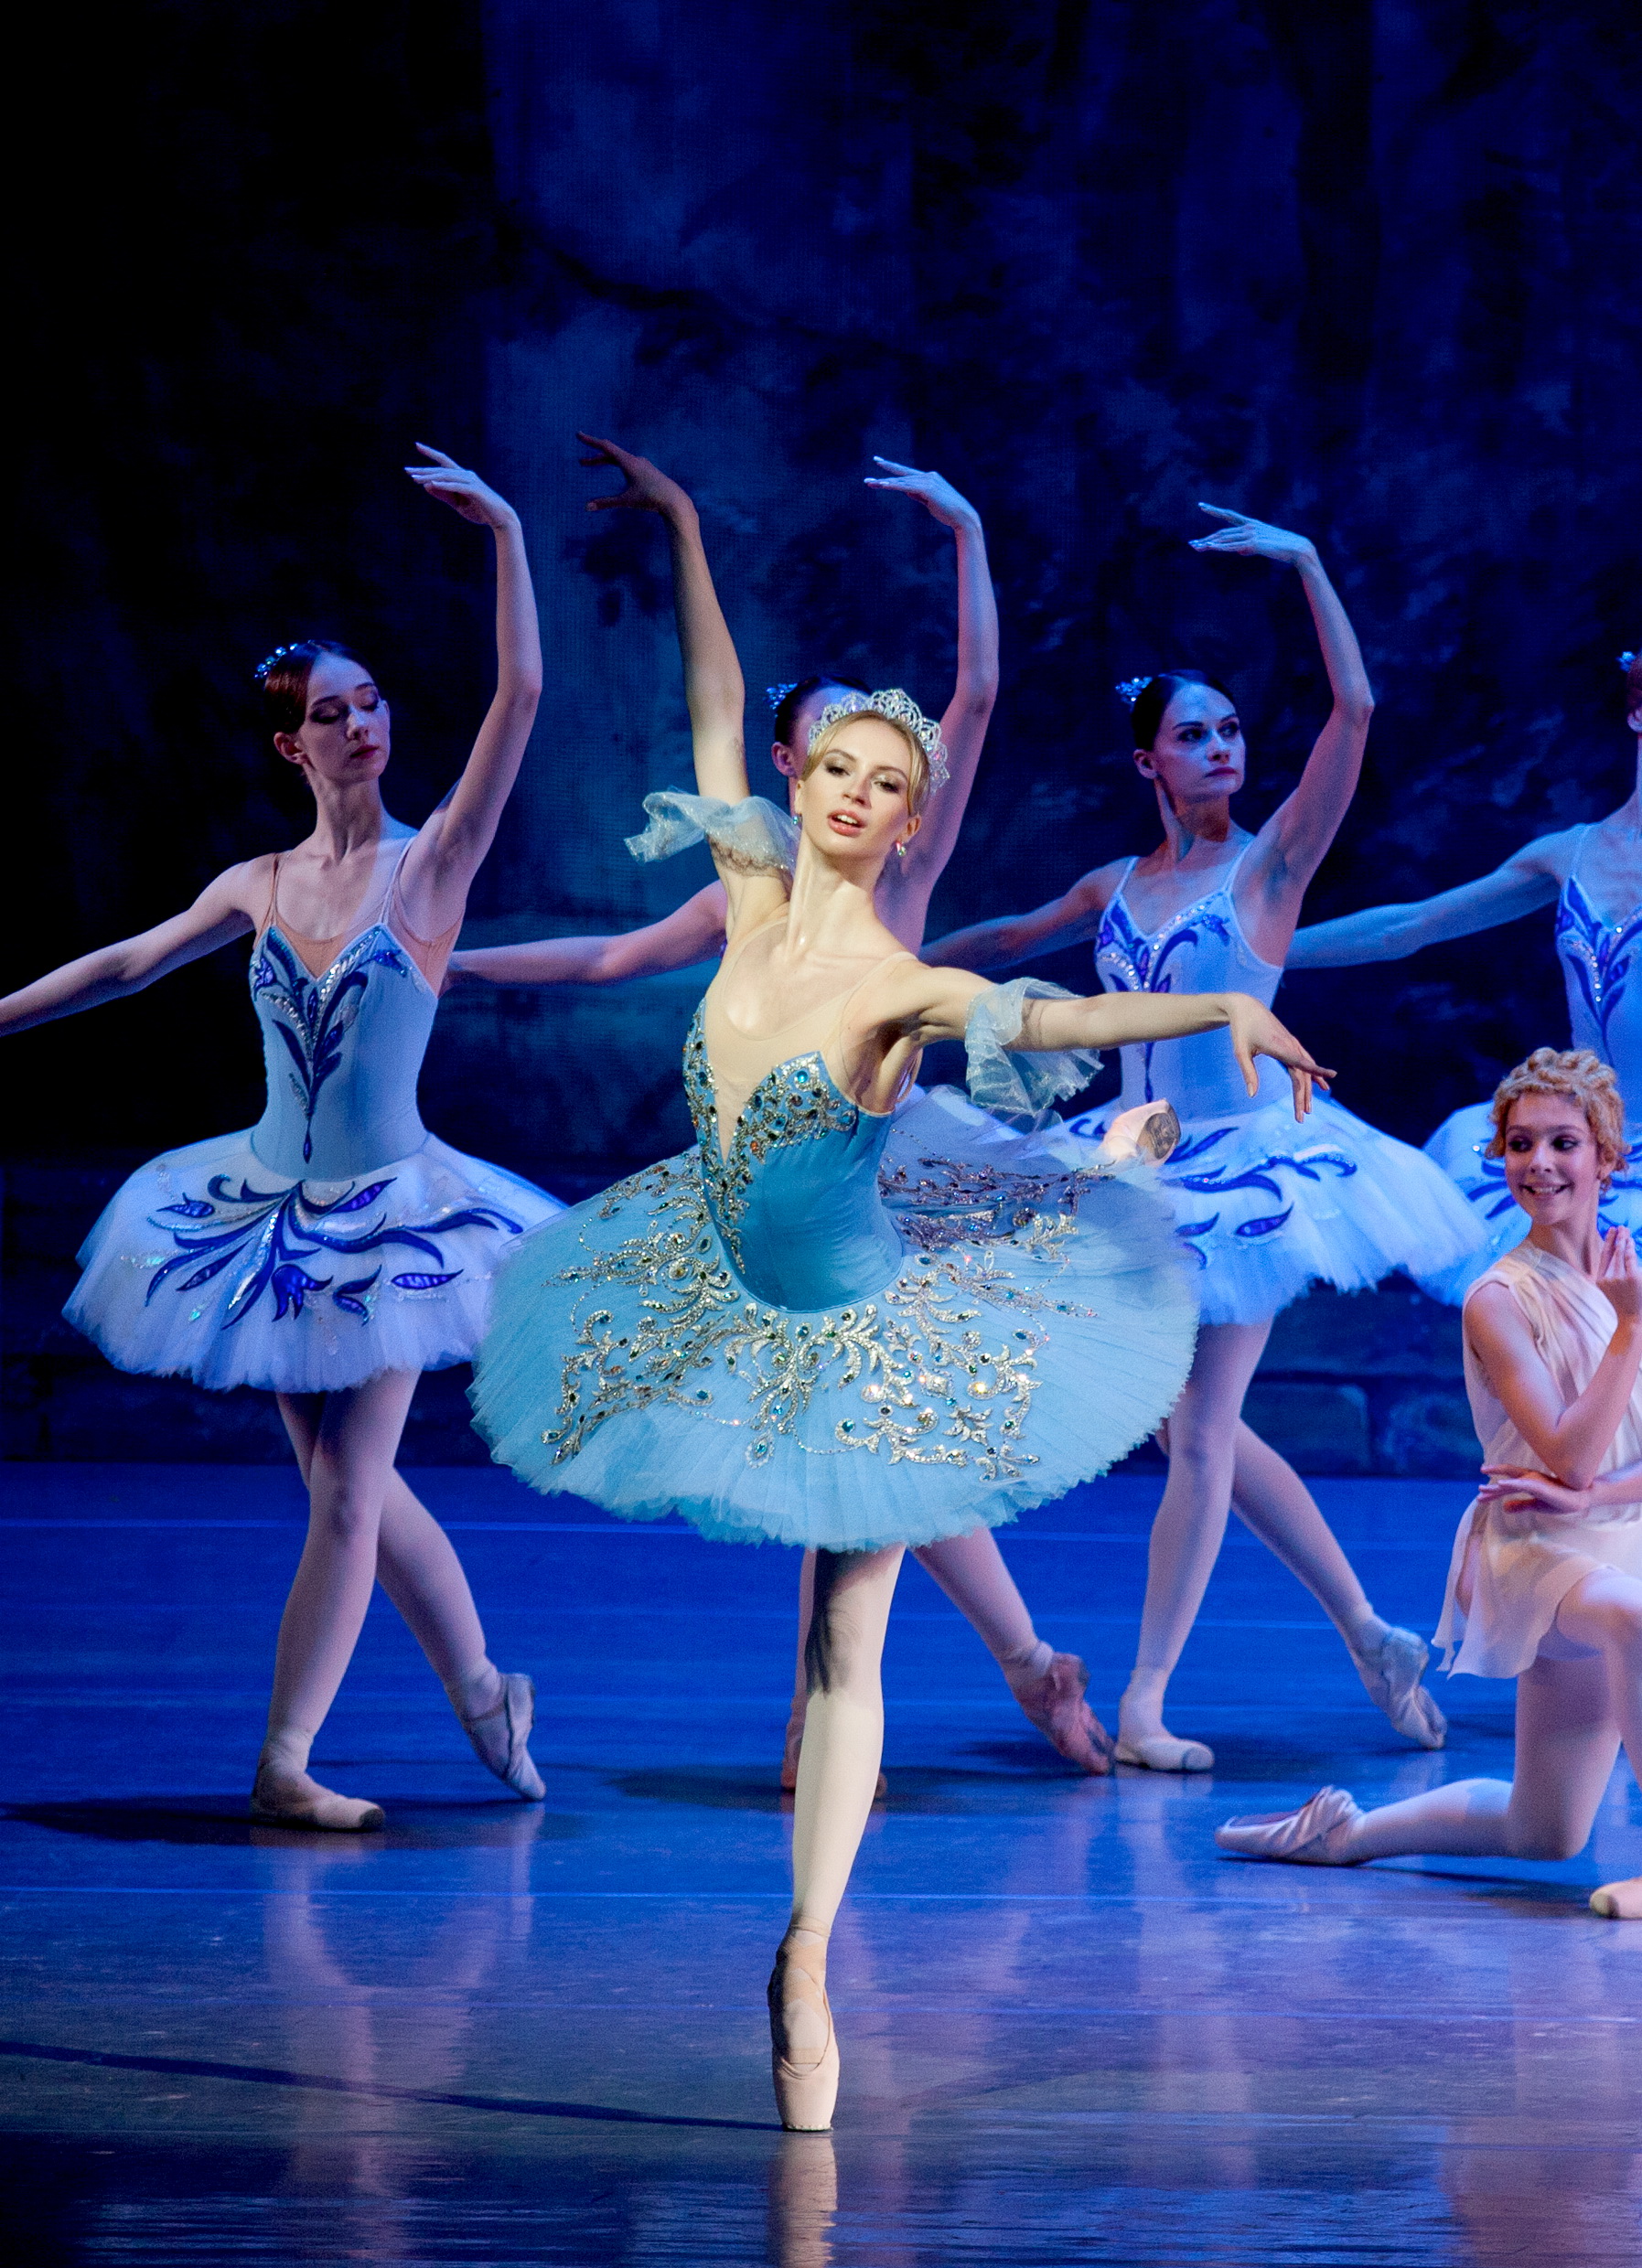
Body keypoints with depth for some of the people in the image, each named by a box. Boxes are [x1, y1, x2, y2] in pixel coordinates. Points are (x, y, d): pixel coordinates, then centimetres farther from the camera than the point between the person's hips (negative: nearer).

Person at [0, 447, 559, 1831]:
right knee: (353, 1481, 10)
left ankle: (284, 1762, 0)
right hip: (269, 1209, 4)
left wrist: (507, 535, -19)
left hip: (384, 1217, -4)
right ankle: (483, 1691, 26)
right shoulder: (261, 886, 4)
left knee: (348, 1491, -5)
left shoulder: (433, 862, -6)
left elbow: (520, 694, -15)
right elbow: (127, 965, 17)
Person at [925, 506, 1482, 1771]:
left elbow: (1355, 710, -16)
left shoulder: (1270, 864, -5)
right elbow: (1007, 943, 27)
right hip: (1146, 1168, 6)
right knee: (1205, 1429, 9)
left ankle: (1144, 1702, -4)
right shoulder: (1117, 888, 8)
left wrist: (1308, 566, -16)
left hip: (1244, 1165, -6)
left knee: (1201, 1433, -5)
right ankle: (1370, 1634, 22)